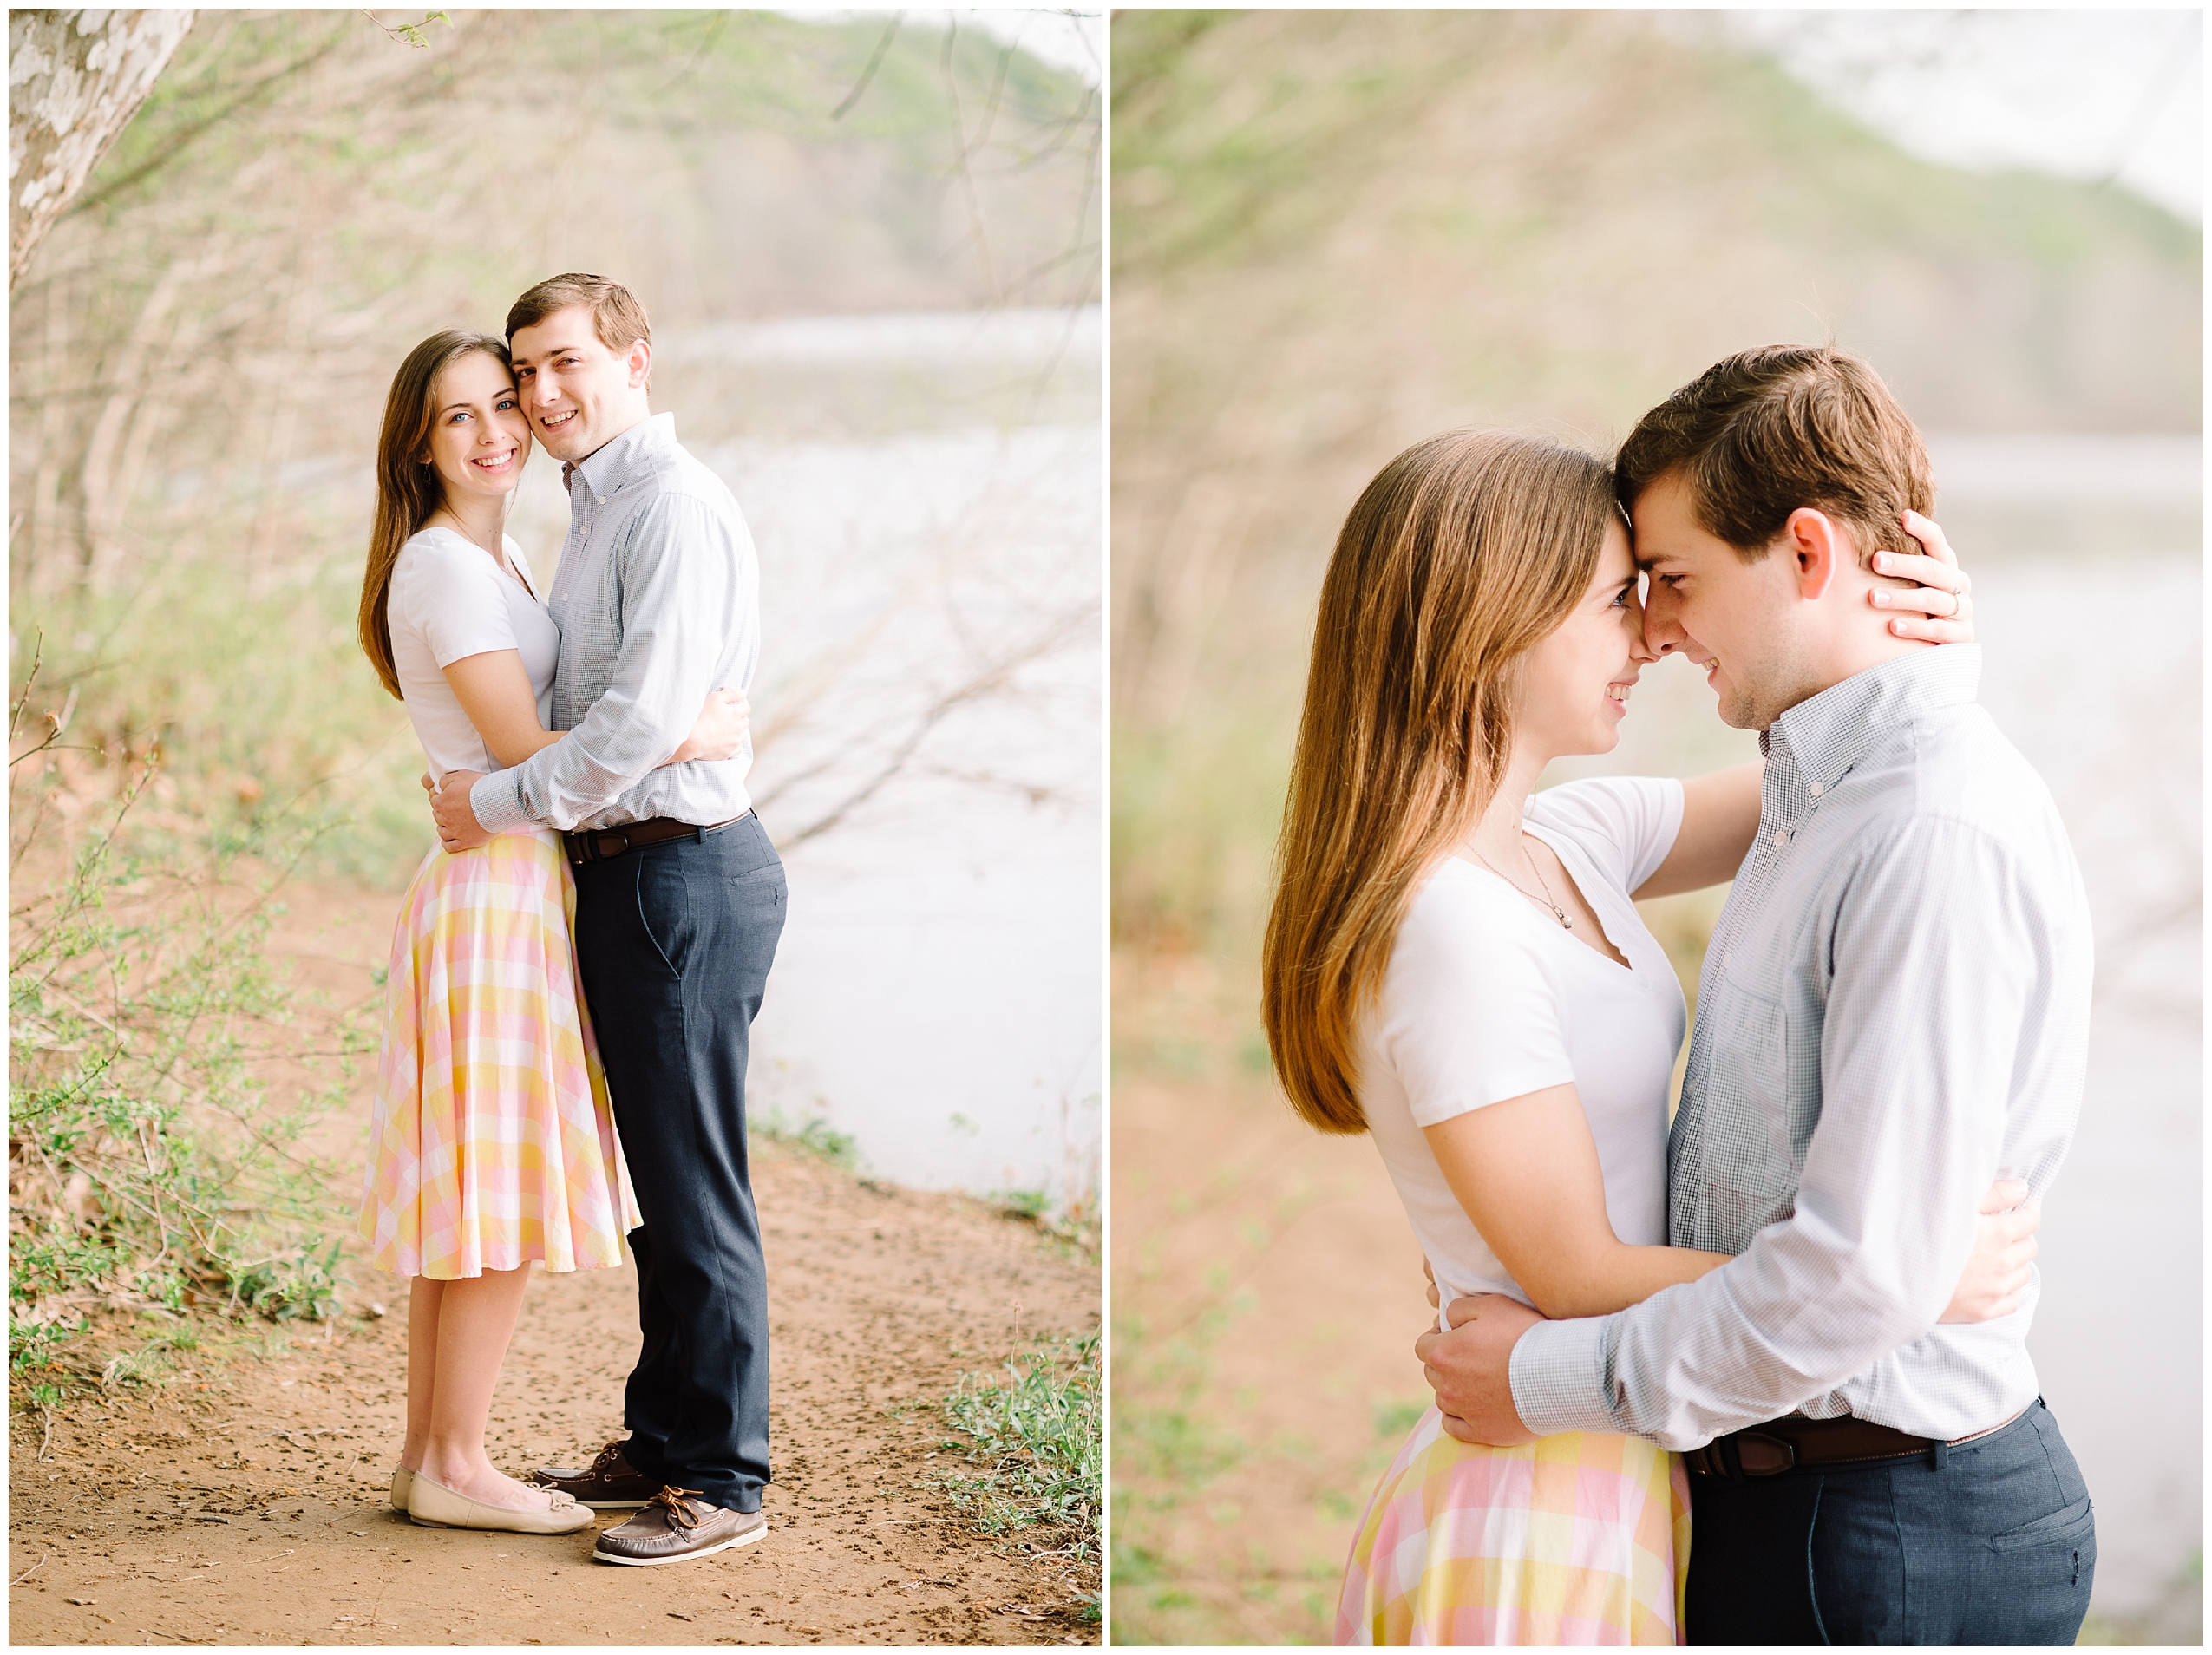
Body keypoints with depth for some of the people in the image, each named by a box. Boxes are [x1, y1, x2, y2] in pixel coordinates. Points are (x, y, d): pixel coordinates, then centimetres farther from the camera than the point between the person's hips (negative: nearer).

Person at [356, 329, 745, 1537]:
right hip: (496, 890, -9)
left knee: (471, 1202, 12)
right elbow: (526, 751, -18)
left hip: (516, 885, 9)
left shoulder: (499, 557, 15)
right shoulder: (445, 566, -14)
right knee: (508, 1201, -4)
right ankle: (453, 1467, 4)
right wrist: (687, 741, -14)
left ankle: (426, 1455, 18)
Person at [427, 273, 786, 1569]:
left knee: (697, 1189, -5)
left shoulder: (675, 503, -14)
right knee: (655, 1177, 16)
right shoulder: (597, 514, 18)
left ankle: (723, 1482, 2)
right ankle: (664, 1443, 27)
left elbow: (644, 721, -22)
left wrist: (500, 802, -12)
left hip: (686, 872, -10)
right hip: (625, 877, 10)